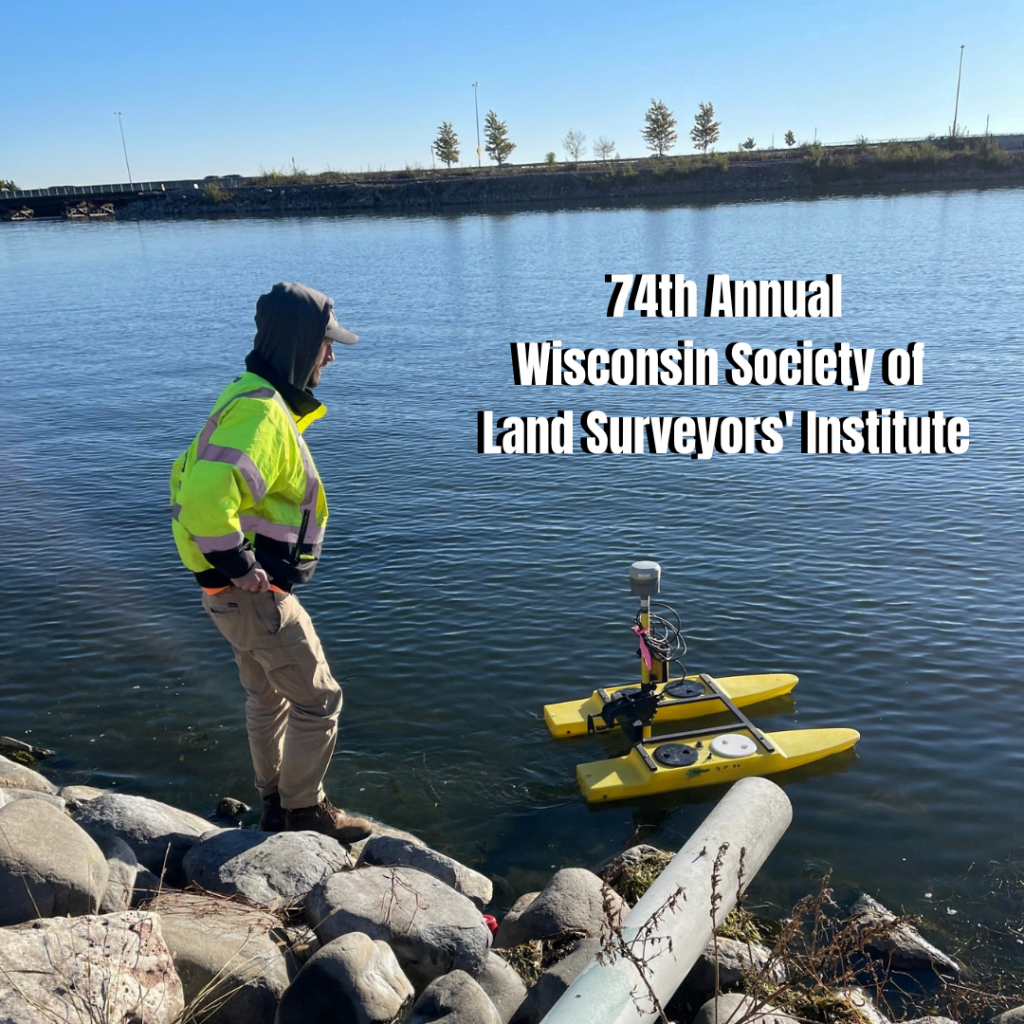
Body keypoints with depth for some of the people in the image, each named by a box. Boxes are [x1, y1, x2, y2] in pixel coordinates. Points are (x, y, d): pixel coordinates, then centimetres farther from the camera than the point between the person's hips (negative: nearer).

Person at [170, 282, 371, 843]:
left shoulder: (254, 398, 9)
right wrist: (239, 565, -24)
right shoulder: (261, 413, -24)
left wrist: (239, 561, 16)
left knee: (268, 696, 23)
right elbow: (204, 495, -38)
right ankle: (303, 811, 21)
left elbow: (192, 473, 20)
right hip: (254, 593, -10)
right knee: (318, 698, 4)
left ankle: (276, 803, 39)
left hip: (246, 588, 10)